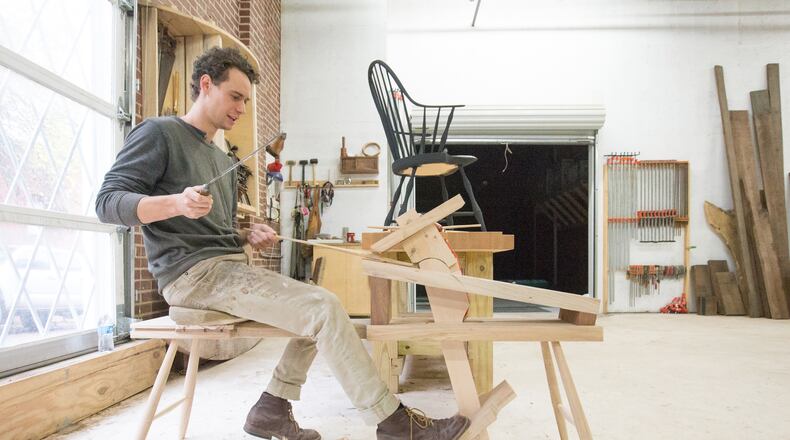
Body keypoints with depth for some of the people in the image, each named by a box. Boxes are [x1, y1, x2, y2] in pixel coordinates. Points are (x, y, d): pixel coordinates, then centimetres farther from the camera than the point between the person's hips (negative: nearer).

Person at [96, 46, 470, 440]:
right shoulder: (159, 133, -1)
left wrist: (248, 237, 3)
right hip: (193, 274, -9)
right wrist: (175, 203, -30)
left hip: (228, 266, 9)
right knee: (323, 309, -21)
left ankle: (272, 408, 5)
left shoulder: (221, 160, 24)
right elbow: (107, 202, -11)